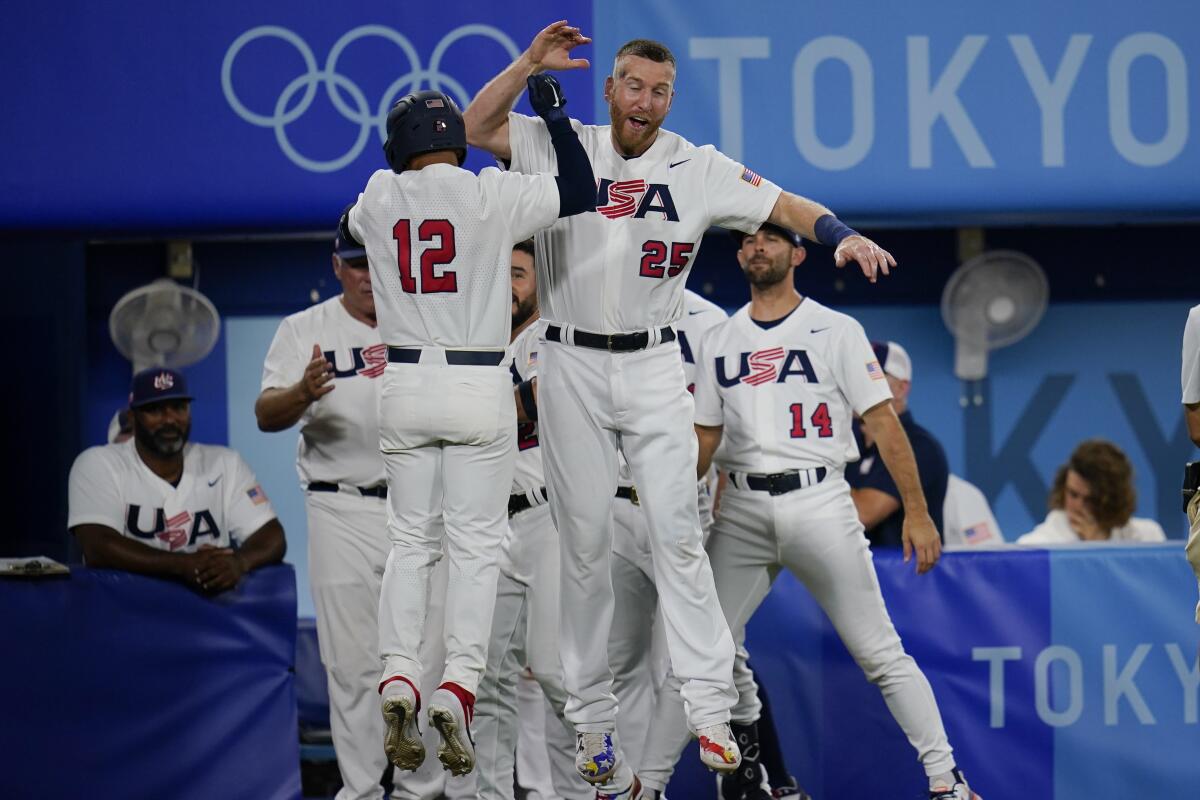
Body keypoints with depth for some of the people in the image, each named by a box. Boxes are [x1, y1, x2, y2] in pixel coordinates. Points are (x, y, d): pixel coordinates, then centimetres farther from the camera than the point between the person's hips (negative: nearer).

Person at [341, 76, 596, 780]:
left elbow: (350, 229, 26)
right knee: (476, 546, 2)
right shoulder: (492, 196, -8)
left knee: (411, 542, 12)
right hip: (479, 387, -3)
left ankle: (398, 678, -3)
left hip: (405, 386, 3)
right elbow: (583, 192, 0)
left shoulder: (379, 200, 3)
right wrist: (554, 115, 8)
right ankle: (458, 688, -11)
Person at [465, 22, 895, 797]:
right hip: (573, 366, 1)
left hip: (654, 366, -1)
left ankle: (710, 704, -12)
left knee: (676, 529, -10)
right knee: (585, 542, 4)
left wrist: (844, 235, -22)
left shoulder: (699, 168, 1)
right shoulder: (562, 147, 2)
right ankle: (593, 717, 10)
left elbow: (786, 206, -3)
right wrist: (530, 65, -13)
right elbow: (475, 128, -1)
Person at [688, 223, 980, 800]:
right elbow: (704, 438, 17)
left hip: (818, 502, -4)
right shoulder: (718, 341, 15)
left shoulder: (836, 331, 4)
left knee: (879, 652, -7)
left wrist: (916, 511, -9)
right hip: (742, 509, 4)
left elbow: (882, 421, -1)